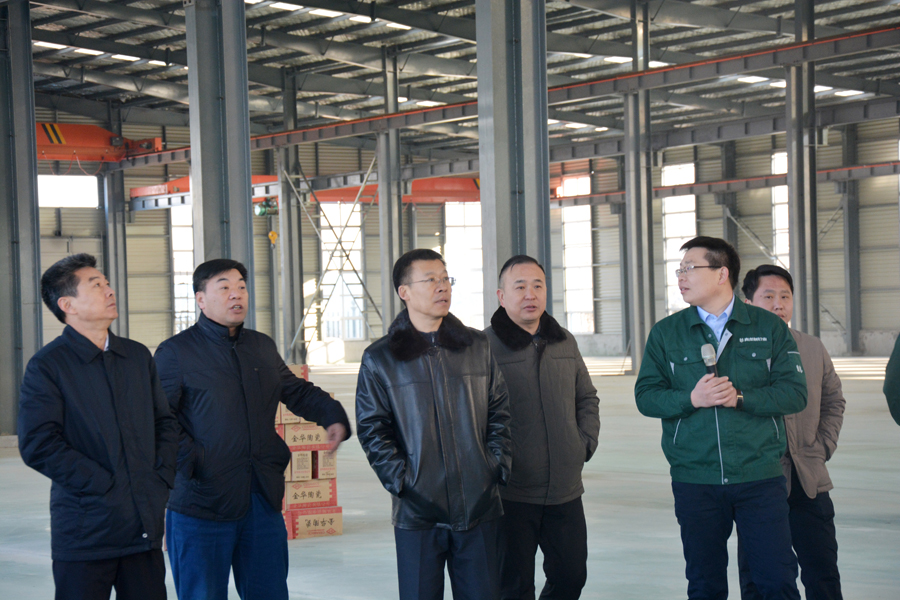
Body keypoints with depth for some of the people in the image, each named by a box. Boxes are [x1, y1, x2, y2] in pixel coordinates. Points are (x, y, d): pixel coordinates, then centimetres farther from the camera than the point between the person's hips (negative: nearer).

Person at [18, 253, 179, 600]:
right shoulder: (47, 366, -5)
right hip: (85, 531, -5)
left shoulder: (138, 357, 14)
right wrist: (105, 484, -15)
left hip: (146, 529, 5)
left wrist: (162, 478, 3)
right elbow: (38, 446, -14)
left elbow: (165, 424, 19)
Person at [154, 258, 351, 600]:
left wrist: (332, 415, 11)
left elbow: (297, 392, 29)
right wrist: (189, 461, -22)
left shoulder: (263, 347, 16)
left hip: (263, 503, 5)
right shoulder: (175, 353, -2)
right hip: (201, 504, -5)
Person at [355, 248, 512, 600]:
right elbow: (372, 429, -2)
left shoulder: (478, 348, 9)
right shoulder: (379, 360, 0)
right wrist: (401, 481, -11)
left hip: (478, 505, 2)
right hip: (417, 510, -2)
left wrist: (498, 466, 1)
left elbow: (499, 412, 12)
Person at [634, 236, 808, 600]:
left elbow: (795, 393, -3)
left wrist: (741, 398, -16)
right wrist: (691, 399, -17)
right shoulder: (665, 333, 7)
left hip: (760, 476, -1)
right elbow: (646, 396, 1)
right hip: (694, 480, 1)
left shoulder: (770, 328, 4)